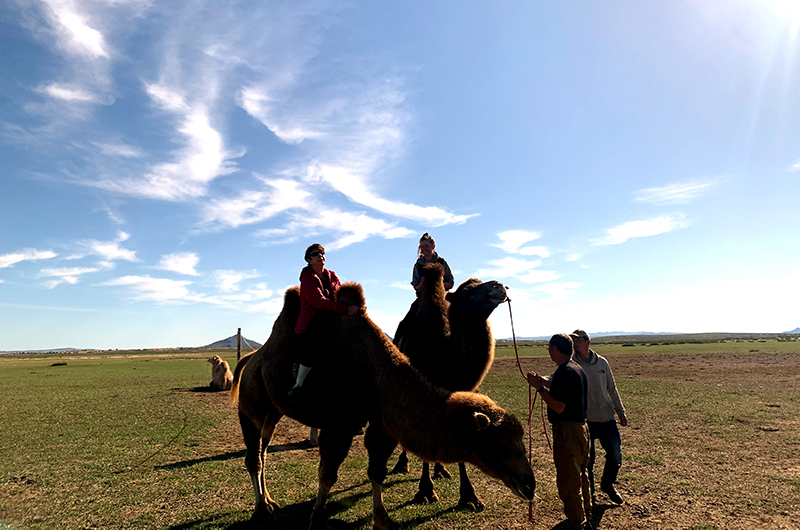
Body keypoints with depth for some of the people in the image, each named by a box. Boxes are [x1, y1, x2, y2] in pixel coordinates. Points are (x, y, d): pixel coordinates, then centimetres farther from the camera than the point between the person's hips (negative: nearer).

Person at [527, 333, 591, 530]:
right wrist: (543, 382, 16)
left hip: (567, 431, -10)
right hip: (581, 427, 10)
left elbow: (559, 407, -25)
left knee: (567, 479, 4)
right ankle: (585, 512, 43)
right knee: (580, 474, 26)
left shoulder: (564, 372, -23)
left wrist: (539, 387, -18)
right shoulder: (577, 368, 8)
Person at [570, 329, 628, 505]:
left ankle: (608, 484, 39)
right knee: (587, 459, 6)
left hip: (607, 418, 3)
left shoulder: (602, 362, 3)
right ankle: (589, 493, 29)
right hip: (584, 421, -3)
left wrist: (621, 412, 17)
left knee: (616, 454, 10)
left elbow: (612, 389, 13)